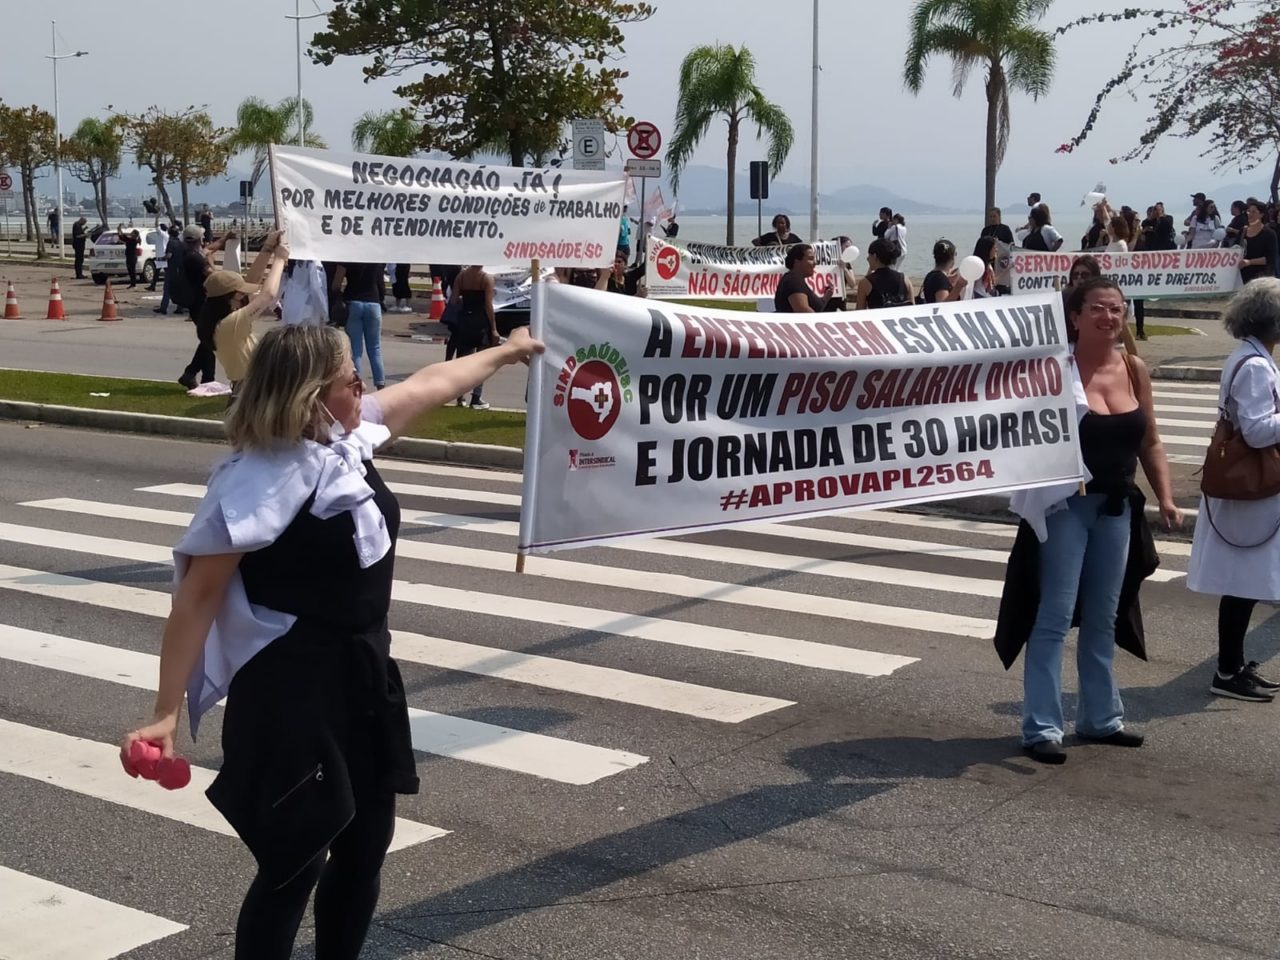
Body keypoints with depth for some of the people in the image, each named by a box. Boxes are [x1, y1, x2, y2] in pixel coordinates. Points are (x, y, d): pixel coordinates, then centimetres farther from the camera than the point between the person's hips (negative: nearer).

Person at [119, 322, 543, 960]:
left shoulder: (345, 436, 4)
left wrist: (504, 352, 34)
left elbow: (430, 384, 20)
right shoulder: (260, 478, -20)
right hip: (292, 686, -9)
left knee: (366, 842, 17)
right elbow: (197, 598, -19)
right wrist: (167, 712, -21)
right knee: (295, 861, -4)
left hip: (362, 672, 9)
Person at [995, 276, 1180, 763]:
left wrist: (1165, 497, 4)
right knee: (1055, 616, -4)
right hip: (1066, 506, -6)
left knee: (1103, 618, 15)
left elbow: (1149, 442, 12)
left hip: (1117, 508, 6)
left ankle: (1100, 717, 27)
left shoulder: (1134, 370, 5)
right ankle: (1041, 728, 2)